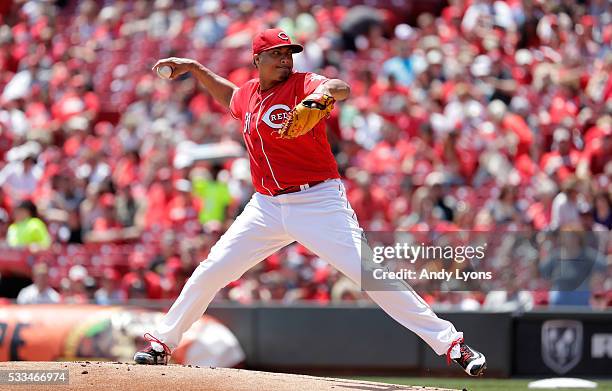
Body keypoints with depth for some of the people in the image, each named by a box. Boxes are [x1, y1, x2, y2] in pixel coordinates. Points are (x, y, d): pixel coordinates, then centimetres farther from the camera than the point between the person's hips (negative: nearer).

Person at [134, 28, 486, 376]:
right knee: (210, 273, 6)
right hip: (267, 205, 6)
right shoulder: (248, 95, 10)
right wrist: (194, 68, 27)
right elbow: (229, 95, 36)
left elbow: (342, 89, -32)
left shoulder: (303, 84, -9)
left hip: (319, 202, -6)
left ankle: (451, 343, -13)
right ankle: (163, 342, 24)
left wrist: (324, 91, -54)